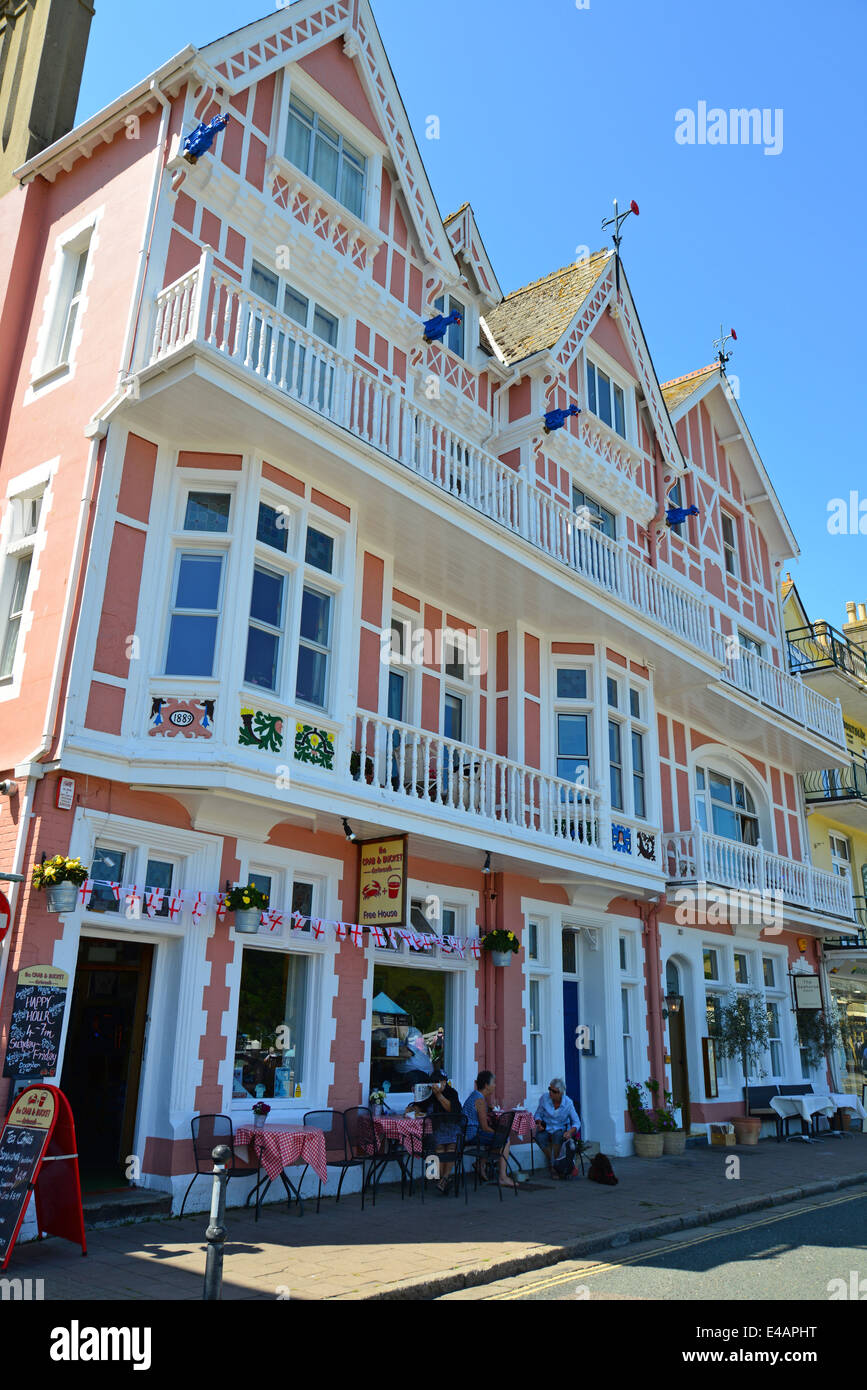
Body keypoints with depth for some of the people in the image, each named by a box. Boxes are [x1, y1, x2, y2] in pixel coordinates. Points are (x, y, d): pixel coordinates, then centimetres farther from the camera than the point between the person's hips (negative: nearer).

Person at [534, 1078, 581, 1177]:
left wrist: (570, 1131, -28)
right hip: (546, 1129, 2)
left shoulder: (568, 1103, -13)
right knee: (540, 1137, -32)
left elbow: (576, 1122, -8)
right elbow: (537, 1114, 5)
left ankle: (553, 1165, -24)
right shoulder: (544, 1098, -9)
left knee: (558, 1136, -37)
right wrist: (539, 1123, -16)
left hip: (561, 1129, -1)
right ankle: (552, 1163, -17)